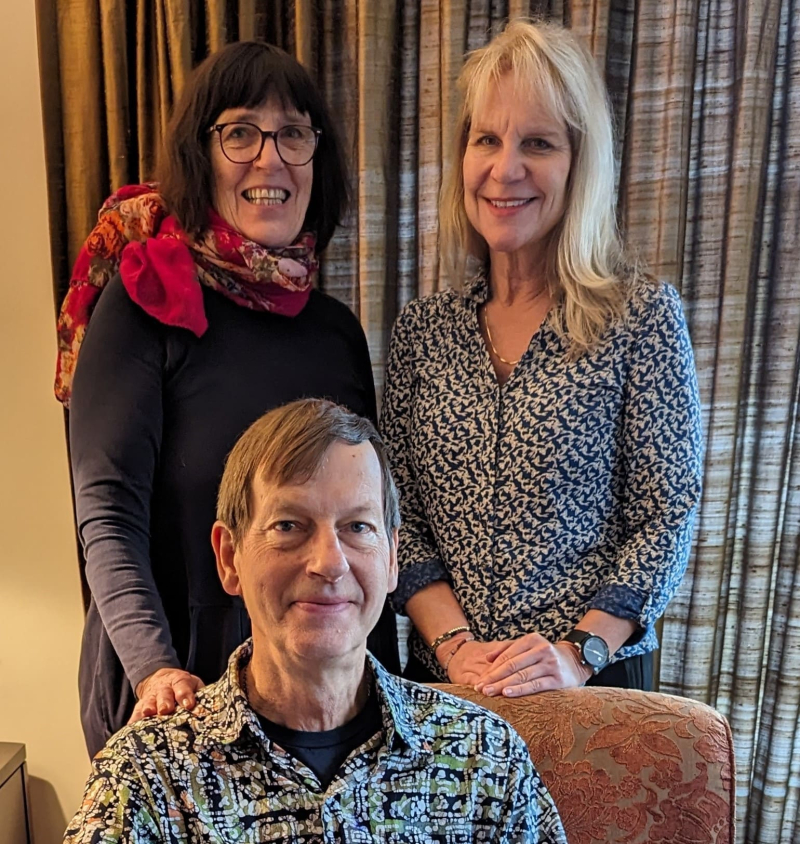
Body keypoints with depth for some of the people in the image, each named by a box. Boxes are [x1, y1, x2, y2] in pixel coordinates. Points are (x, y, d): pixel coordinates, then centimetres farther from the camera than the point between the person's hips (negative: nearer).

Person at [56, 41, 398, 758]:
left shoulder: (338, 328, 5)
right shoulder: (145, 300, -10)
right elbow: (108, 513, -15)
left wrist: (384, 682, 7)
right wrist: (155, 668, -28)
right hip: (175, 687, -4)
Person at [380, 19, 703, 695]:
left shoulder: (642, 315, -8)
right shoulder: (423, 329, 0)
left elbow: (667, 518, -8)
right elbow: (400, 518, 0)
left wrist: (579, 653, -16)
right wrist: (453, 642, -12)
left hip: (597, 681, -2)